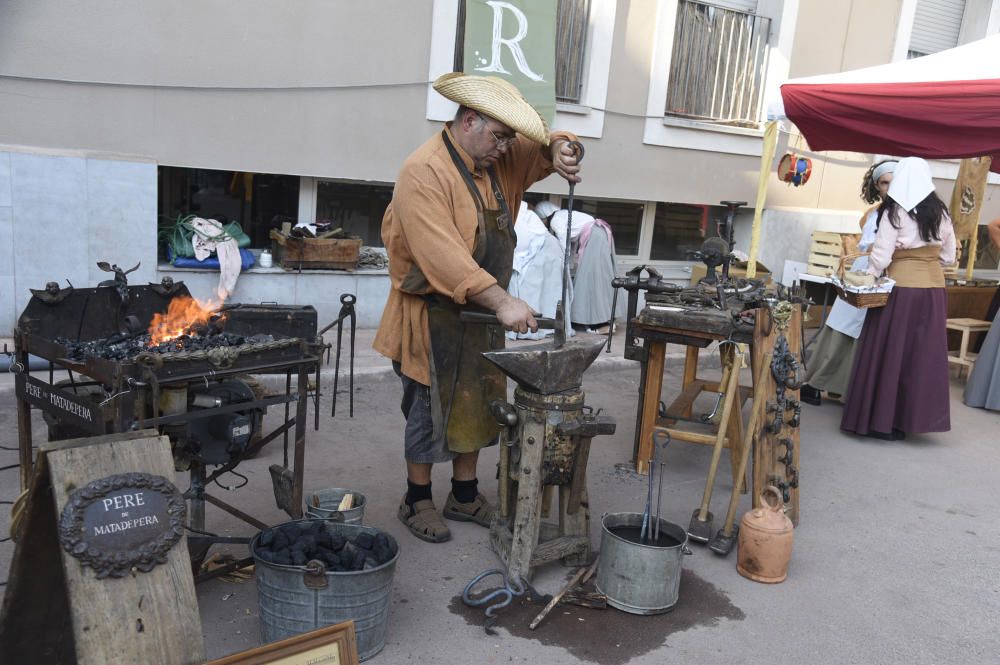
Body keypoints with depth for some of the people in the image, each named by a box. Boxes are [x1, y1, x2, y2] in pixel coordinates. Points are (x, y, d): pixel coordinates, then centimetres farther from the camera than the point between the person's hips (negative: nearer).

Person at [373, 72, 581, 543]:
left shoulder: (498, 160, 5)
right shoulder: (423, 172, -20)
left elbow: (540, 150, 17)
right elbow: (443, 256, -31)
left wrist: (559, 152, -9)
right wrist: (502, 302, -35)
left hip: (482, 312, 8)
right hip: (433, 316, -8)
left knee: (478, 405, 15)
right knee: (430, 411, 4)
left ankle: (465, 495, 31)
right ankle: (417, 501, 24)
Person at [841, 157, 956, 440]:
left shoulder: (894, 210, -8)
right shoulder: (941, 211, 9)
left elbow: (881, 256, -11)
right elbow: (949, 257, 13)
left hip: (901, 288, -5)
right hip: (934, 289, 5)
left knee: (890, 353, 2)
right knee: (923, 354, 9)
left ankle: (882, 421, 5)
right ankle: (909, 419, 16)